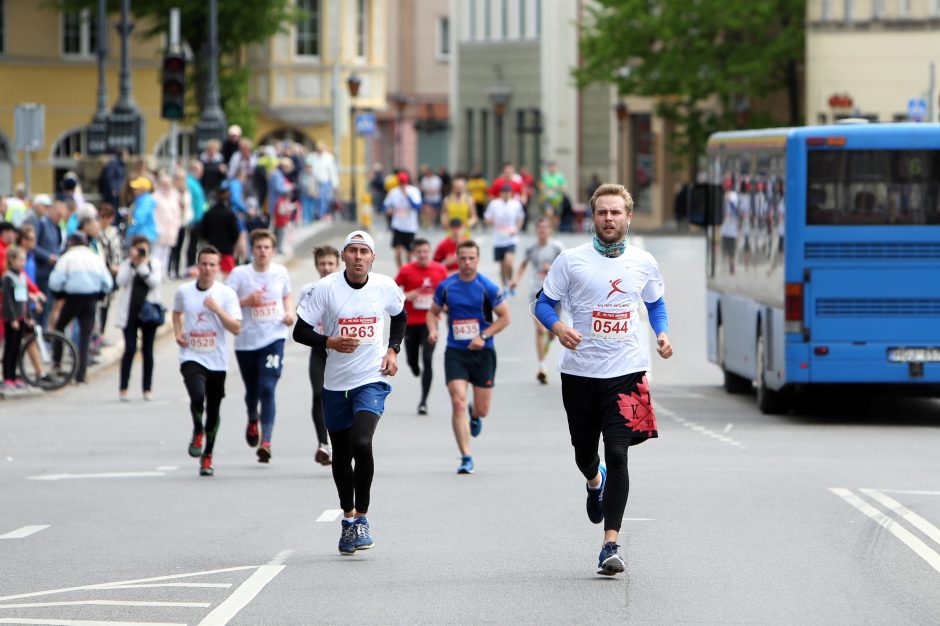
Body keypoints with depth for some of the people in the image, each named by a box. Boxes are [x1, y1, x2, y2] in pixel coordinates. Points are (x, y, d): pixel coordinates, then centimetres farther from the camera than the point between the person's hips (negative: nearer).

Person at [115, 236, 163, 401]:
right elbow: (121, 281, -11)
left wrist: (142, 265, -19)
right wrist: (133, 262, -16)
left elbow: (155, 281, -11)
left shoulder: (156, 264, 5)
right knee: (130, 348, -9)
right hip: (130, 311, -1)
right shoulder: (126, 264, 6)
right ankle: (123, 388, -5)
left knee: (147, 350, 4)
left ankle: (147, 389, 12)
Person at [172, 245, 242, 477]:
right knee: (197, 396, -26)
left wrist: (217, 309, -19)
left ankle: (207, 456, 27)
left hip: (217, 360, 0)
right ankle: (197, 432, 4)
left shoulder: (226, 293, -4)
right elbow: (177, 312, 23)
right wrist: (178, 333, 6)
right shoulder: (184, 291, 2)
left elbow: (236, 328, -9)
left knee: (213, 409, 9)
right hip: (191, 357, 0)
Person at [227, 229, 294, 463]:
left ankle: (266, 440, -17)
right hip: (246, 341, 0)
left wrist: (289, 313, 2)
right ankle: (253, 420, 48)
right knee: (252, 390, 14)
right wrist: (246, 301, -21)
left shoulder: (281, 272, 3)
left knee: (267, 389, -15)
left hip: (273, 338, 0)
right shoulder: (239, 274, -6)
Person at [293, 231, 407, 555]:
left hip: (372, 379, -1)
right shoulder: (325, 288, -8)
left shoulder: (385, 287, -3)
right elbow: (300, 331, -6)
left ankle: (361, 517, -10)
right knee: (341, 454, 12)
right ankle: (348, 517, 32)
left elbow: (400, 315, 19)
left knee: (361, 443, -22)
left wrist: (393, 350, 5)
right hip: (336, 382, 2)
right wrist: (331, 342, -22)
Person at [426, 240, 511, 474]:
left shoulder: (488, 287, -7)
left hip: (482, 352, -1)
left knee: (482, 410, 5)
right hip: (455, 352, 1)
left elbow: (505, 317, -1)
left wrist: (483, 336, -13)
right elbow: (433, 312, 13)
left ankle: (474, 415, 45)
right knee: (458, 402, -15)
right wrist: (433, 330, -8)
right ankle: (466, 458, -10)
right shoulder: (446, 286, 0)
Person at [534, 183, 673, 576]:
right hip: (580, 371, 0)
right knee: (585, 453, 13)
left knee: (617, 453, -13)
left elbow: (656, 304, 20)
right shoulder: (571, 260, -2)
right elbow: (544, 303, 2)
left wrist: (662, 334, 1)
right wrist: (557, 327, -19)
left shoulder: (644, 263, 5)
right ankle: (595, 483, 53)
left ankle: (611, 544, -12)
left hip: (626, 371, 0)